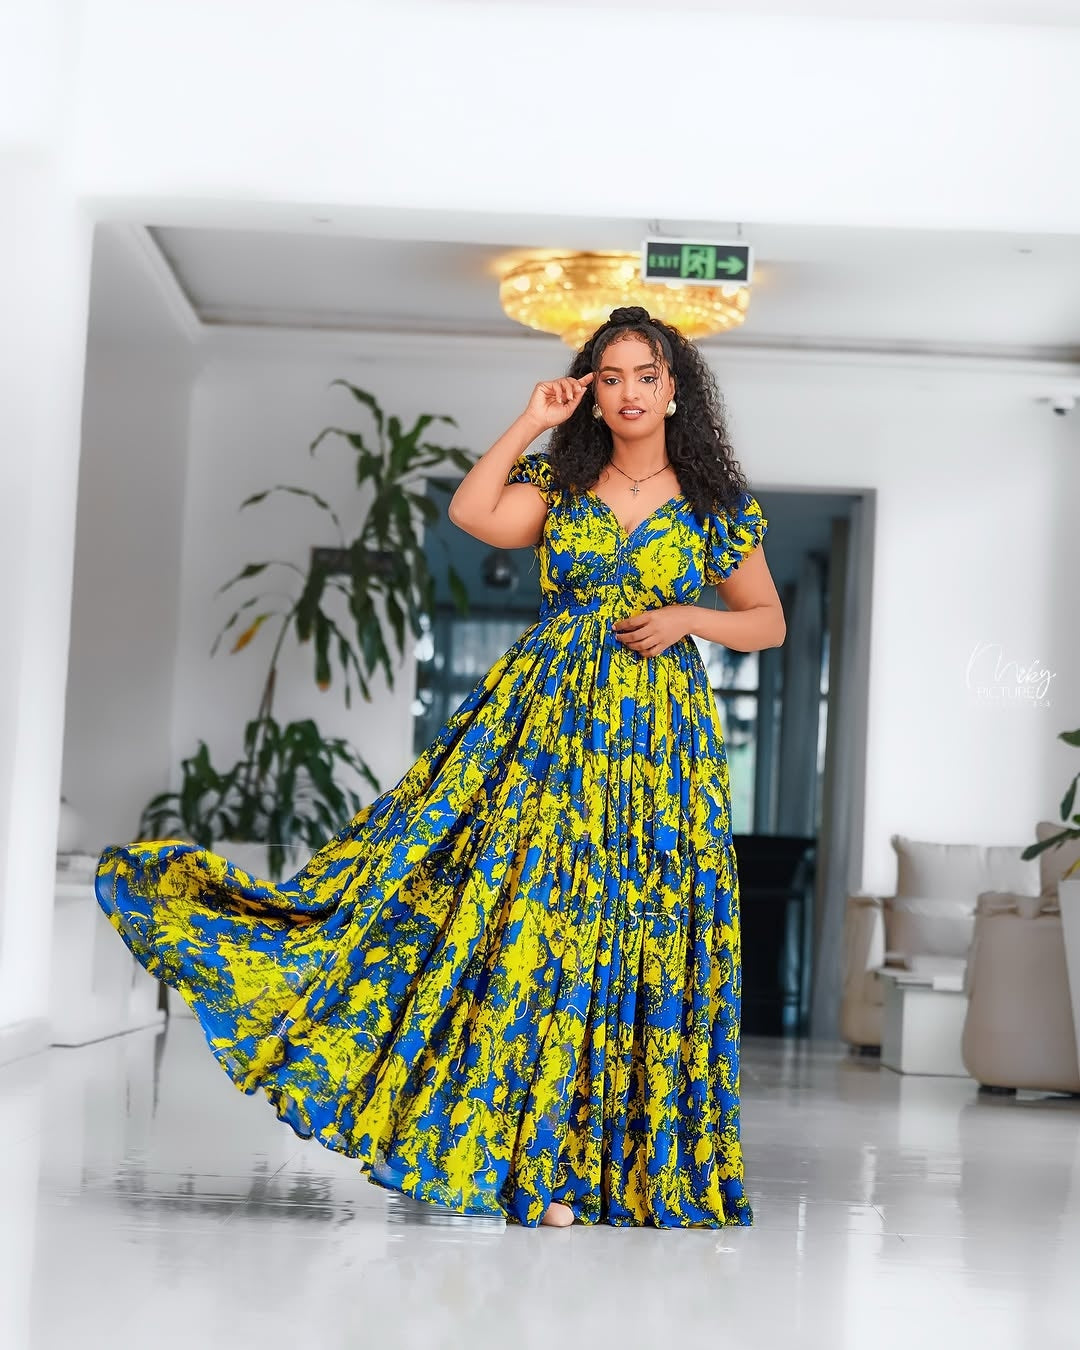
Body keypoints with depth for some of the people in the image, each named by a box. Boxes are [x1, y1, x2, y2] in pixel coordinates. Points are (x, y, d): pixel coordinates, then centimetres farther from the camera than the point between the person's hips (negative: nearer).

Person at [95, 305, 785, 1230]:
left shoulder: (718, 508, 5)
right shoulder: (559, 484, 8)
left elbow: (769, 623, 11)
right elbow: (470, 512, -11)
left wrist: (689, 617, -6)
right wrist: (532, 424, -5)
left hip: (657, 739, 0)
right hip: (545, 723, 1)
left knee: (637, 949, 2)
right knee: (529, 924, -6)